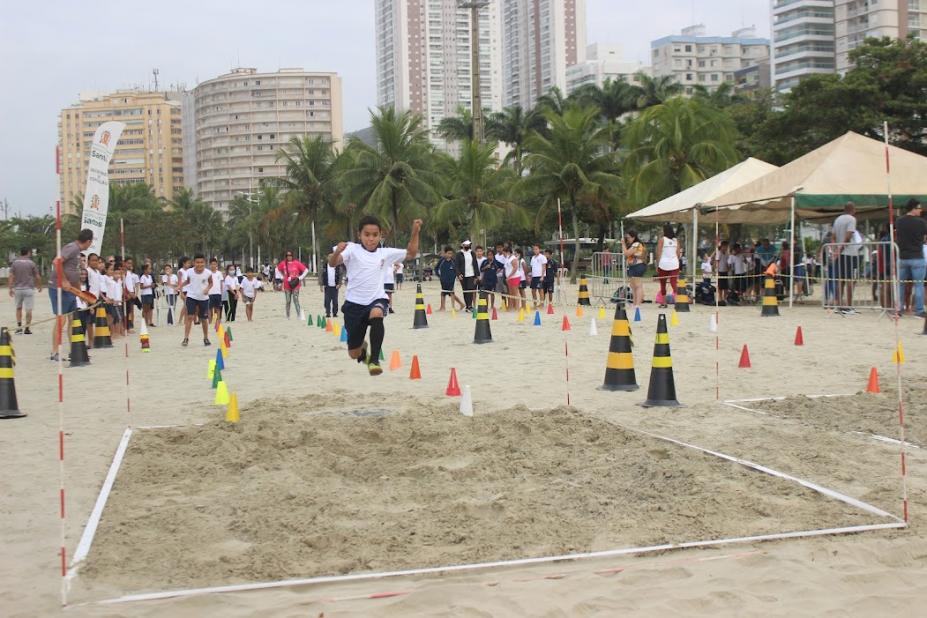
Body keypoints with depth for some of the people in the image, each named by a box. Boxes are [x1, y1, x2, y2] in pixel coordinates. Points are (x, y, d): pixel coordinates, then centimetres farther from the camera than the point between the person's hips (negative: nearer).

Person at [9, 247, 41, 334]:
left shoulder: (15, 263, 3)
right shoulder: (31, 263, -3)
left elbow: (11, 276, -3)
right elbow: (37, 277, -1)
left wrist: (11, 288, -2)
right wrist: (39, 286, 15)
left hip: (17, 289, 3)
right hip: (29, 289, -3)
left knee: (18, 308, 16)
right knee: (28, 309, 1)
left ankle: (19, 327, 10)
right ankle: (27, 328, -1)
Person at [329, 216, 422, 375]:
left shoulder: (385, 253, 7)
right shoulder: (352, 249, -3)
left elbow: (411, 254, 17)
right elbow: (332, 263, -18)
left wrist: (415, 231, 5)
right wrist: (337, 252, -40)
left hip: (376, 300, 1)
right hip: (354, 303, -1)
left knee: (377, 314, -39)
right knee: (354, 353, 7)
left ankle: (374, 360, -29)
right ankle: (363, 349, 48)